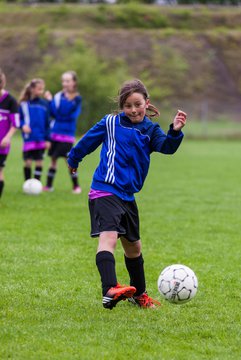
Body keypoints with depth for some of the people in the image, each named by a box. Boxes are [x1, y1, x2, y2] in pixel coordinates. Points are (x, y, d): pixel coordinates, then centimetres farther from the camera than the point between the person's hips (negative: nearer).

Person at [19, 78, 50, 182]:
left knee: (39, 162, 4)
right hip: (29, 139, -2)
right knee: (28, 162, -1)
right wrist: (22, 125, -19)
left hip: (41, 140, 2)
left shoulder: (44, 104, 5)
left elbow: (47, 123, 8)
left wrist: (47, 138, 5)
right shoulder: (24, 104, -2)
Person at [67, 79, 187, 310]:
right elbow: (88, 141, 12)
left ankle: (138, 294, 37)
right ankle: (109, 291, -42)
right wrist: (73, 159, 26)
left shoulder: (150, 130, 6)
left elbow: (167, 147, -13)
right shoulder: (110, 124, -3)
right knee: (108, 236, -25)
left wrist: (175, 132, -33)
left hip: (127, 195, 6)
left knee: (133, 246, 19)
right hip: (105, 191, -6)